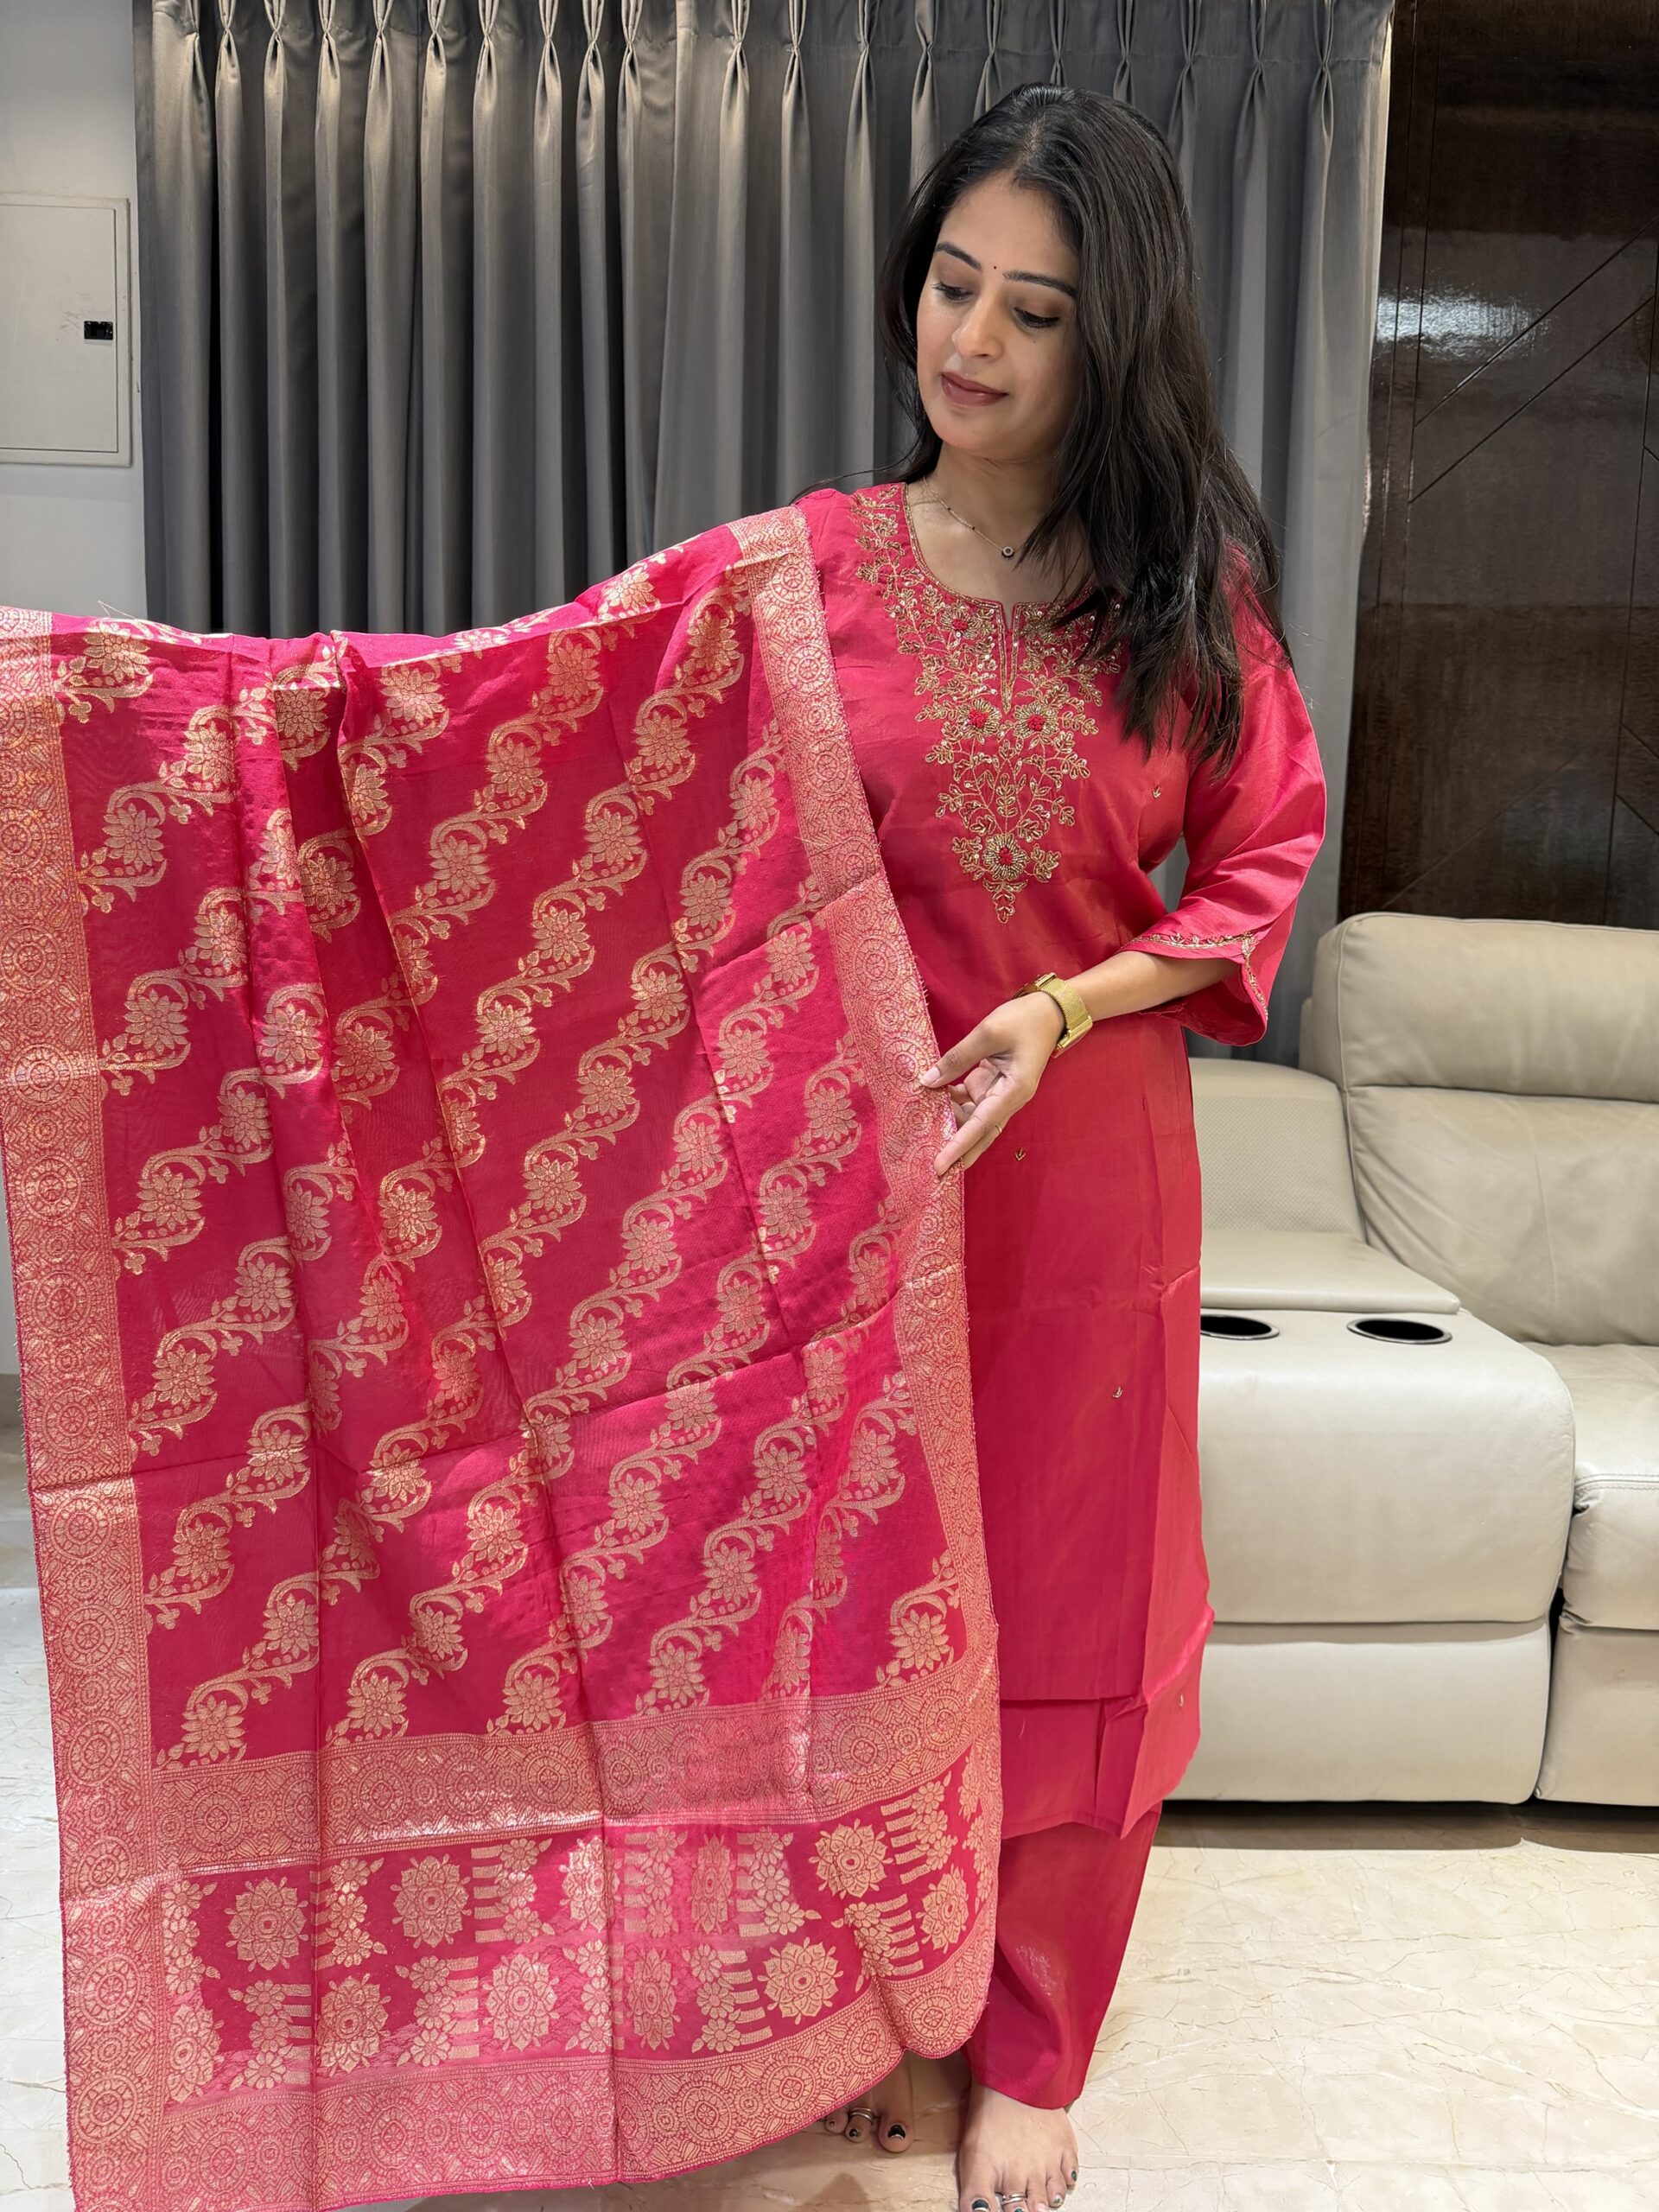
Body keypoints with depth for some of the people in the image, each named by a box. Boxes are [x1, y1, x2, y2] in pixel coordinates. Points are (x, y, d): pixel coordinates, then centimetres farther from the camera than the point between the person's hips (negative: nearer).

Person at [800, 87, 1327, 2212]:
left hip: (1086, 1156, 1)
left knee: (1070, 1608, 11)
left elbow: (1263, 862, 1)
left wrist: (1070, 1006, -13)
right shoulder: (814, 561, -3)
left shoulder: (1195, 583, -1)